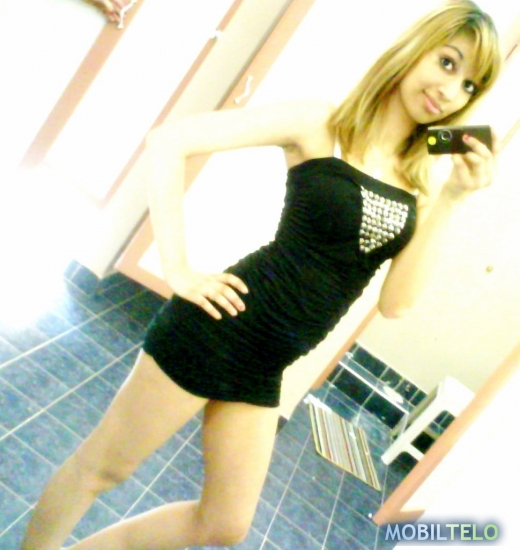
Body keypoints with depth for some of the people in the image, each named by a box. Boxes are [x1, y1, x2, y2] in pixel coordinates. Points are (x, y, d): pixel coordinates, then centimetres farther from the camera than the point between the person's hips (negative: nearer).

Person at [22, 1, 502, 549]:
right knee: (100, 467, 11)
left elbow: (395, 302, -4)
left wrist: (452, 198, -8)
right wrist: (178, 269, -16)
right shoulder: (319, 124, -8)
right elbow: (169, 140, -12)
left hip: (264, 369, 6)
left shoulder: (418, 182, 6)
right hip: (218, 329, -6)